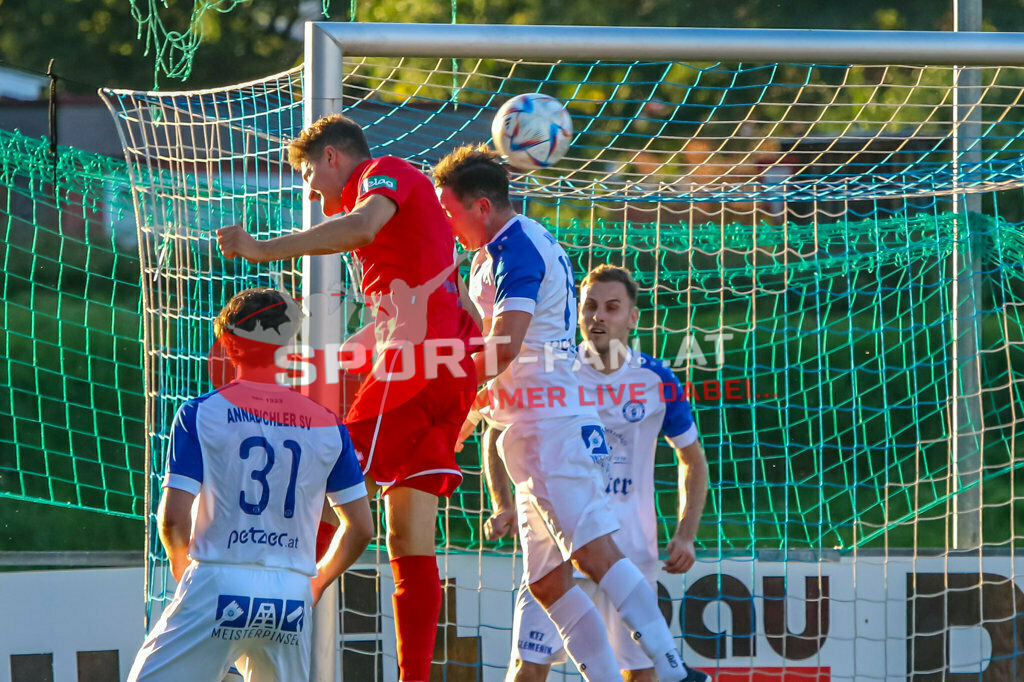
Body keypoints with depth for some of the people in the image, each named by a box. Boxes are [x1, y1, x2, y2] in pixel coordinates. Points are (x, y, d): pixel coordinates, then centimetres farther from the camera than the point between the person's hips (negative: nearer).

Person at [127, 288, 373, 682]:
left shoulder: (201, 413, 0)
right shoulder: (326, 425, 9)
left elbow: (173, 518, -6)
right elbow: (361, 528, 11)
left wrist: (180, 564, 16)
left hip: (219, 587, -3)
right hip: (292, 598, 4)